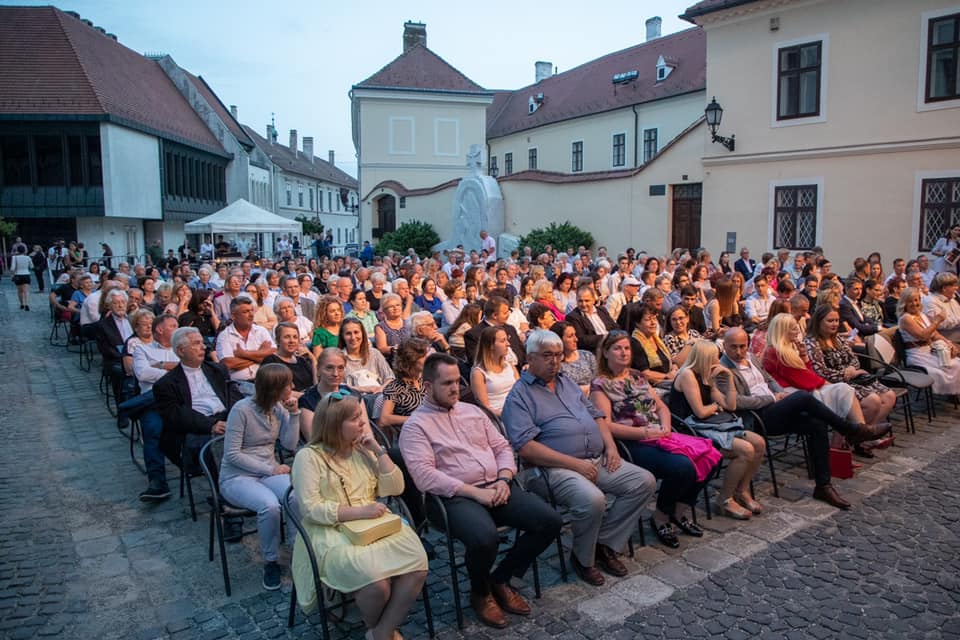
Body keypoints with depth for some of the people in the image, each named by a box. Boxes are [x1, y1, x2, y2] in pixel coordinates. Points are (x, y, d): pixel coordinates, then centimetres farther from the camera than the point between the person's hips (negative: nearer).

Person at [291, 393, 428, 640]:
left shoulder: (363, 449, 11)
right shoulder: (308, 457, -6)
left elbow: (395, 488, 7)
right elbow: (310, 509, -14)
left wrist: (378, 450, -3)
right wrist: (359, 512, -21)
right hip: (332, 532, -5)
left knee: (417, 566, -22)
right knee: (376, 581, -30)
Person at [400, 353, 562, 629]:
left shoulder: (472, 411, 18)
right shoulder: (416, 425, -2)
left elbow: (502, 448, 17)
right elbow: (425, 476, -14)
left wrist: (504, 479, -4)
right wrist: (475, 492, -18)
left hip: (497, 487, 6)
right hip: (457, 497, -6)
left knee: (550, 521, -13)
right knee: (485, 538, -36)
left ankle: (500, 578, 9)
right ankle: (480, 592, 1)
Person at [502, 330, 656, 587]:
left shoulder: (567, 383, 21)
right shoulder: (519, 395, -5)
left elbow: (596, 414, 24)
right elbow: (525, 447, -16)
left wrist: (610, 445, 4)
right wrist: (575, 464, -18)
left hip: (598, 461, 8)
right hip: (557, 468, -8)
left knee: (644, 481, -7)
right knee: (592, 499, -33)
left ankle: (605, 544, 4)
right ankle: (582, 558, -3)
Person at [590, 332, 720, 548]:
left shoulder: (637, 376, 19)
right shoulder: (600, 384, -2)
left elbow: (662, 407, 20)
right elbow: (606, 425, -12)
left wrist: (665, 427, -2)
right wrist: (644, 432, -17)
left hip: (659, 437, 7)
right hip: (633, 444, -7)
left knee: (710, 456, -12)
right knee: (683, 466, -29)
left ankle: (682, 510, 6)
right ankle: (660, 518, -4)